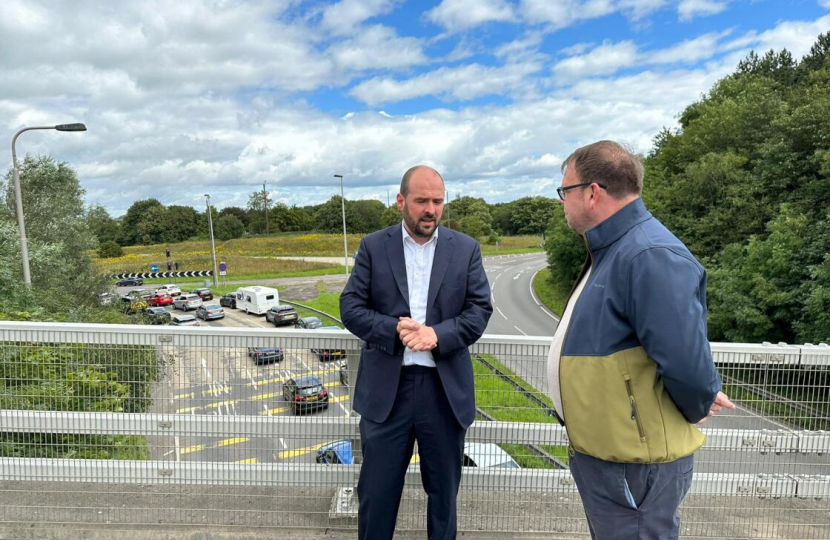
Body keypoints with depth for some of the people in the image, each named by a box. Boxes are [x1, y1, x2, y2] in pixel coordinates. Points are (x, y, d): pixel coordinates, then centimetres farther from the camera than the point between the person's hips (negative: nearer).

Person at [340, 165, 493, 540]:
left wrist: (438, 334, -18)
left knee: (443, 489, 17)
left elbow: (480, 309, -1)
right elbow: (351, 307, -2)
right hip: (386, 387, 0)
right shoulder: (373, 247, 2)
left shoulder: (466, 249, 3)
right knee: (376, 489, 12)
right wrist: (394, 329, -19)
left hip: (445, 388, 1)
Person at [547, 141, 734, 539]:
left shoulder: (648, 255, -25)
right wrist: (704, 389, 11)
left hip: (633, 465, -9)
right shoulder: (612, 249, 8)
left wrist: (696, 409, -10)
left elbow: (685, 362, -29)